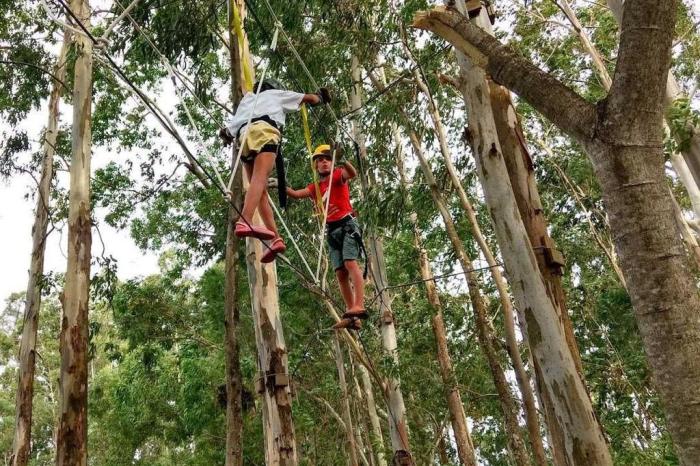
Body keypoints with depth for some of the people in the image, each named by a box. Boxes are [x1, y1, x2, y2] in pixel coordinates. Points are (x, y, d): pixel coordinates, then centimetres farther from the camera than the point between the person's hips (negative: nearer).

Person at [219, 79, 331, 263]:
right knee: (259, 179, -25)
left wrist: (227, 136, 53)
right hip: (264, 130, -4)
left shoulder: (247, 98, 41)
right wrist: (319, 97, 59)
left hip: (244, 135, 5)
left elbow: (227, 131, 31)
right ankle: (244, 222, -49)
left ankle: (276, 238, -9)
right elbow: (309, 98, 38)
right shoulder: (276, 93, 32)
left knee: (261, 190, 2)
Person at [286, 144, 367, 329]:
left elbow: (352, 174, -18)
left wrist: (345, 163, -39)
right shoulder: (315, 187, 18)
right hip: (331, 230, 6)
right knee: (340, 273, 0)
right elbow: (296, 194, 9)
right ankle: (352, 317, -1)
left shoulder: (337, 176, 2)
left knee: (350, 263, -22)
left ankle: (359, 306, -33)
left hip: (347, 224, -6)